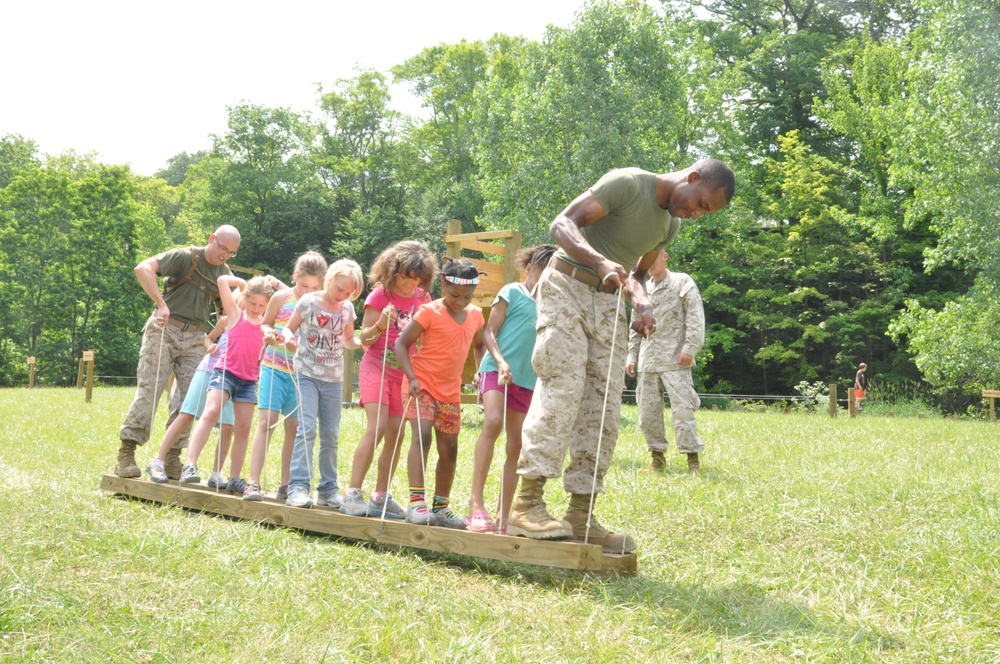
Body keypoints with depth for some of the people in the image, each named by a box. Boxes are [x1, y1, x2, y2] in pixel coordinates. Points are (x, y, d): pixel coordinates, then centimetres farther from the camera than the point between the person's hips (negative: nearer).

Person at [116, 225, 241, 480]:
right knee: (148, 389, -8)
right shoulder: (186, 257, -6)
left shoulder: (225, 275, 11)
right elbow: (143, 268, -18)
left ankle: (171, 457, 9)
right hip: (165, 328, -5)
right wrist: (161, 303, -27)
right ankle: (126, 454, -5)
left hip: (195, 337, 5)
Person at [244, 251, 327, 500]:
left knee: (294, 427, 4)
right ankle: (253, 482, -9)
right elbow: (265, 323, 10)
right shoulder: (281, 298, -1)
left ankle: (285, 485, 13)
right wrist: (269, 334, -12)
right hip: (275, 367, -1)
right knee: (266, 421, -8)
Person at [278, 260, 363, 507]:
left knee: (331, 435, 7)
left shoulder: (347, 309, 4)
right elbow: (289, 328, 1)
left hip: (333, 379, 4)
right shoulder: (308, 302, -7)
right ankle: (298, 488, -17)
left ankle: (328, 490, 16)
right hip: (307, 374, -4)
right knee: (307, 428, -16)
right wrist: (289, 338, -21)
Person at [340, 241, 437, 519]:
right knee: (377, 427, -17)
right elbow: (364, 338, -7)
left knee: (396, 434, 4)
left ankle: (381, 497, 14)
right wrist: (380, 325, -25)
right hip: (376, 368, -5)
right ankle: (353, 493, -15)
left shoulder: (422, 298, 6)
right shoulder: (380, 295, -8)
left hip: (404, 373, 5)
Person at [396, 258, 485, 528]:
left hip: (450, 391, 6)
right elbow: (401, 344, -10)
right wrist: (412, 378, -21)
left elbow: (478, 345, 24)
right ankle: (416, 503, -24)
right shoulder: (429, 312, -11)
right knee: (421, 436, -23)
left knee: (449, 449, 8)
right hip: (423, 385, -6)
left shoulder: (475, 315, 5)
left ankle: (441, 507, 20)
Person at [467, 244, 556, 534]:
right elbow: (489, 333, -4)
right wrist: (500, 361, -18)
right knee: (492, 422, -29)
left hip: (528, 380, 6)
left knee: (516, 446, 4)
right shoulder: (512, 292, 1)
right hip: (496, 370, -6)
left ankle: (503, 516, 11)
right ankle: (476, 502, -27)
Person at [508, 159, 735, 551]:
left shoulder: (671, 225, 11)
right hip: (566, 287, -8)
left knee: (603, 406, 0)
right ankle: (527, 502, -21)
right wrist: (601, 262, -38)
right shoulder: (627, 183, -13)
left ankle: (581, 514, 2)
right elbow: (562, 224, -20)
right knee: (562, 386, -19)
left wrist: (642, 304, -3)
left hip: (607, 302, 8)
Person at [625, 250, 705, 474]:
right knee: (647, 411, 4)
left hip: (675, 359, -6)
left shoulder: (682, 282, 2)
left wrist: (690, 347, -14)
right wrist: (632, 355, 15)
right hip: (648, 361, 6)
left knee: (682, 409, -10)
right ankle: (657, 456, 15)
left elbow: (695, 316, -6)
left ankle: (692, 458, -4)